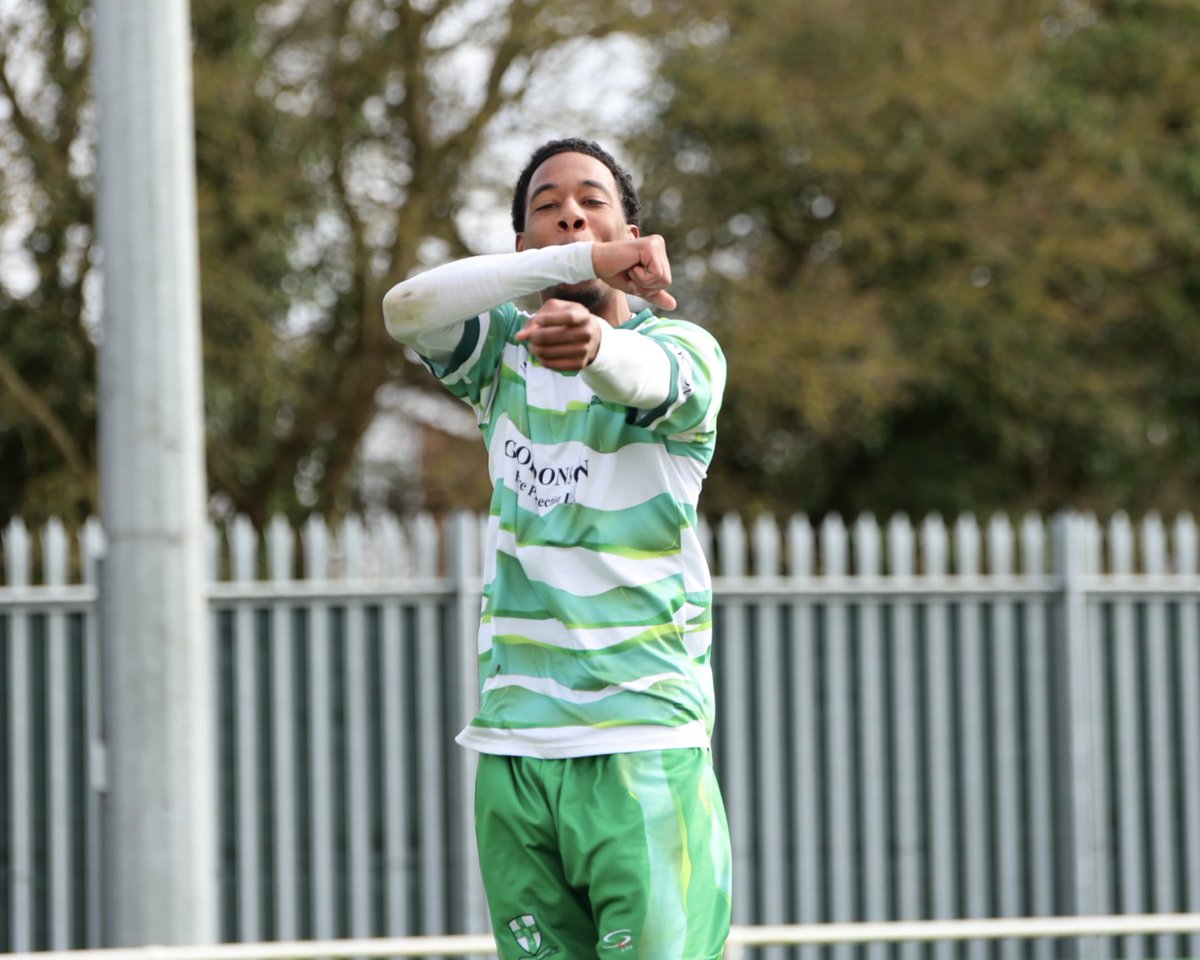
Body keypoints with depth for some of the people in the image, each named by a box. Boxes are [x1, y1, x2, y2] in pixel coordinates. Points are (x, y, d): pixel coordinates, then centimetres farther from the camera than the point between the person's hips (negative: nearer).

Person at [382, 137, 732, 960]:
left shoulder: (685, 349, 0)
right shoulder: (502, 351, 12)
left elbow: (640, 373, -25)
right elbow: (408, 308, -10)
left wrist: (591, 341, -51)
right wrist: (582, 263, -22)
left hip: (645, 745, -4)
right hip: (512, 747, 4)